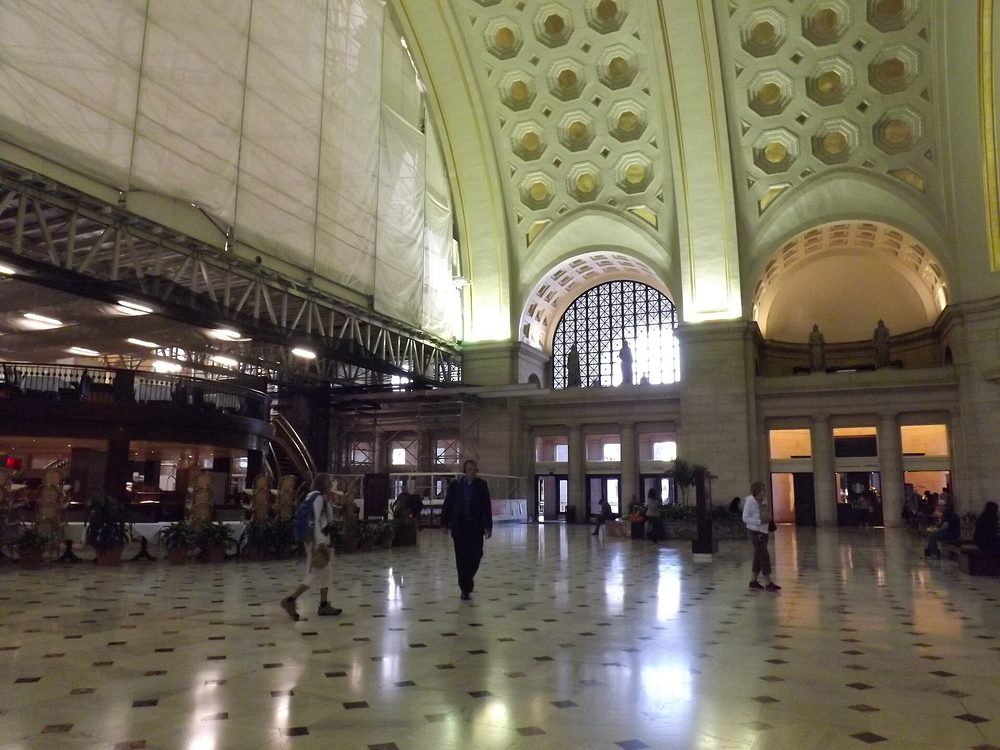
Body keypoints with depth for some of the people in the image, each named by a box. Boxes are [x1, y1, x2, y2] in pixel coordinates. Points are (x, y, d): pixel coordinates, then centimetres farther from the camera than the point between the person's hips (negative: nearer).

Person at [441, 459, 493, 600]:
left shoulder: (482, 485, 3)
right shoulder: (455, 485, 2)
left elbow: (487, 507, 3)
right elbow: (447, 505, 4)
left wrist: (488, 527, -1)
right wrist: (445, 523, -1)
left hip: (476, 526, 1)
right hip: (459, 526, 0)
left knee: (476, 555, -3)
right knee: (461, 558, 2)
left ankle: (468, 577, 27)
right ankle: (465, 588, 13)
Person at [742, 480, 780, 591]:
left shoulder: (764, 501, 6)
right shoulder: (750, 502, -15)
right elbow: (745, 518, -16)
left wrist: (768, 519, -2)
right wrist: (759, 522, -23)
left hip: (764, 531, 8)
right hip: (755, 531, -8)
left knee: (759, 557, 12)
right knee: (764, 556, -10)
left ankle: (753, 581, 22)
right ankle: (768, 583, -6)